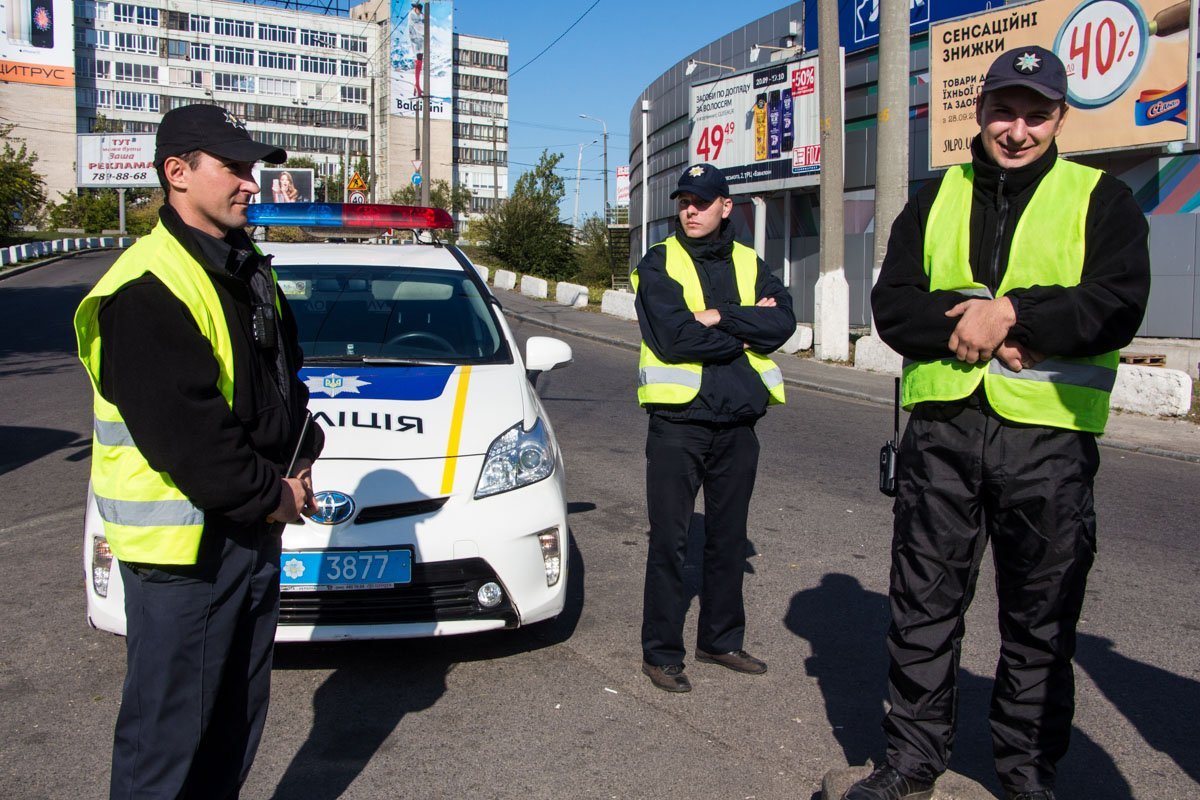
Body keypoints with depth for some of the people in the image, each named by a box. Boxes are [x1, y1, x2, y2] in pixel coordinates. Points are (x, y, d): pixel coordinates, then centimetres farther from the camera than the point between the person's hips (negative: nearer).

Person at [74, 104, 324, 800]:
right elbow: (182, 433, -23)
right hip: (182, 542, -9)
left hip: (252, 526, 9)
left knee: (238, 715, 21)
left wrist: (299, 459, 4)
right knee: (168, 728, 5)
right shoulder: (146, 290, -18)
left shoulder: (247, 271, 11)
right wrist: (271, 494, -13)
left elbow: (284, 375, 18)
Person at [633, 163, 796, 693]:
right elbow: (674, 337, -17)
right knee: (670, 541, 1)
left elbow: (783, 322, -6)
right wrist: (746, 330, -9)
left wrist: (718, 317, -16)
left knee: (728, 539, 14)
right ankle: (661, 653, 14)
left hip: (737, 422, 4)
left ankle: (720, 640, 30)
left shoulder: (751, 265, 10)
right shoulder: (659, 263, -2)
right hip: (678, 419, -4)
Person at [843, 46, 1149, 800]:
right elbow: (893, 305, 1)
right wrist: (972, 328, -15)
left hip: (1048, 436, -2)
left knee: (1041, 618, 10)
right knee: (924, 602, 9)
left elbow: (1117, 307, -9)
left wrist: (1008, 314, -19)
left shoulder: (1102, 200, 5)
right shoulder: (936, 200, 13)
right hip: (942, 429, 2)